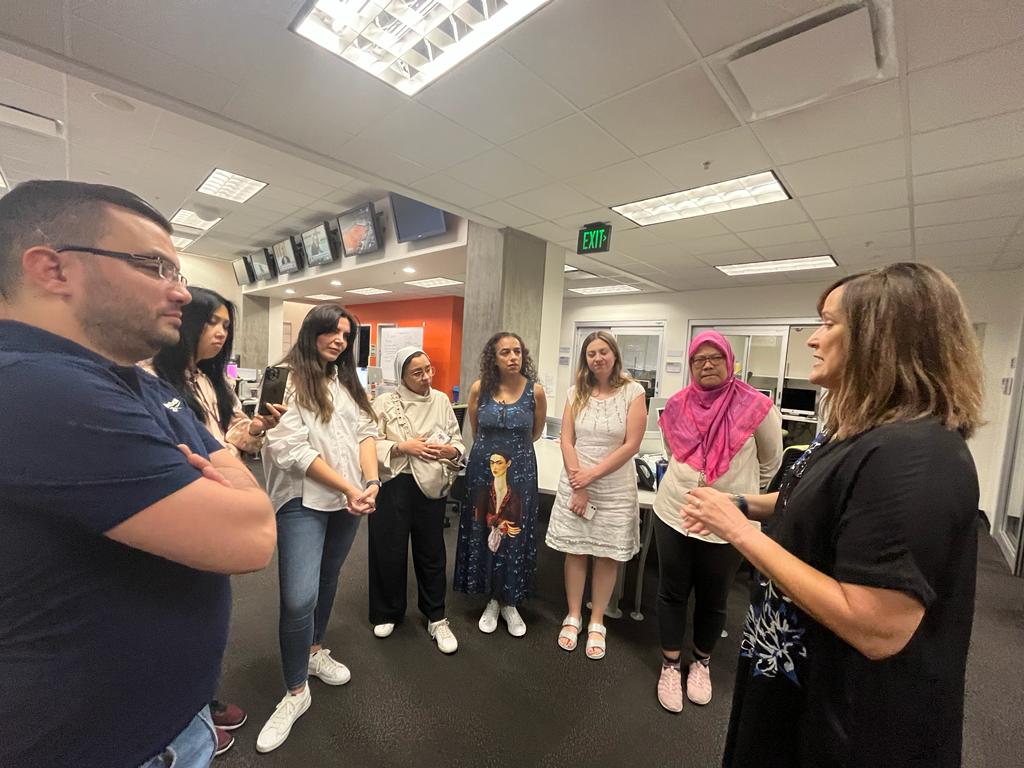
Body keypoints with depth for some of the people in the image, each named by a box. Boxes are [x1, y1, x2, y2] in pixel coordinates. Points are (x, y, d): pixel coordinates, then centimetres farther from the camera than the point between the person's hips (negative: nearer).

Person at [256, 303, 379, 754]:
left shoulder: (346, 381, 12)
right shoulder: (287, 379, -8)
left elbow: (365, 431, 5)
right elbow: (292, 448, -15)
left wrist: (371, 483, -10)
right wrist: (348, 487, -16)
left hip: (349, 500, 6)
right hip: (304, 500, -6)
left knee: (327, 579, 20)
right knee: (299, 596, -8)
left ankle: (315, 652, 43)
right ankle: (295, 693, 15)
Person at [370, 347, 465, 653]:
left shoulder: (441, 401, 4)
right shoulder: (384, 403, -4)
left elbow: (457, 439, 7)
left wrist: (451, 450, -14)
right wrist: (403, 447, -18)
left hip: (431, 486, 2)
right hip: (394, 485, -1)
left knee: (432, 551, 11)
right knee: (389, 550, 11)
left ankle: (436, 618, 29)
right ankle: (387, 613, 36)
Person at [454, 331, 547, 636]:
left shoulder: (535, 391, -8)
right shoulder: (479, 388, -6)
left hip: (520, 471, -1)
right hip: (482, 469, 1)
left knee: (516, 536, 9)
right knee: (484, 533, 11)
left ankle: (511, 603, 31)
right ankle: (492, 600, 32)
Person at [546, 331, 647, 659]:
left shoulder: (633, 392, -7)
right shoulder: (576, 392, 1)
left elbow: (631, 445, -11)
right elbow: (567, 441, -2)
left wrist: (593, 474, -13)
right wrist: (579, 485, -9)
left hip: (615, 489, -1)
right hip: (575, 485, 2)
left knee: (608, 556, 10)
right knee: (575, 552, 10)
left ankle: (596, 623, 30)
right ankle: (573, 616, 30)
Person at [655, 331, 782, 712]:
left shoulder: (755, 406, -11)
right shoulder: (677, 405, -3)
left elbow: (770, 461, 5)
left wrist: (744, 495, 13)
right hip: (673, 514, 2)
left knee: (713, 599, 18)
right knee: (672, 593, 13)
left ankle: (702, 662, 43)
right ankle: (671, 665, 34)